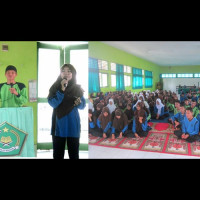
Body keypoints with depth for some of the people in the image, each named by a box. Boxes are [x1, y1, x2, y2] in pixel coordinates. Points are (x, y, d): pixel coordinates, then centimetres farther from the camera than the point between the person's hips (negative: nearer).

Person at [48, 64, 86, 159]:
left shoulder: (77, 88, 2)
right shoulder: (55, 87, 0)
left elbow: (82, 106, 7)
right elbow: (52, 103, -12)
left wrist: (79, 103, -15)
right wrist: (62, 90, -20)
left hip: (72, 124, 0)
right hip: (59, 124, 0)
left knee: (73, 152, 5)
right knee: (58, 152, 8)